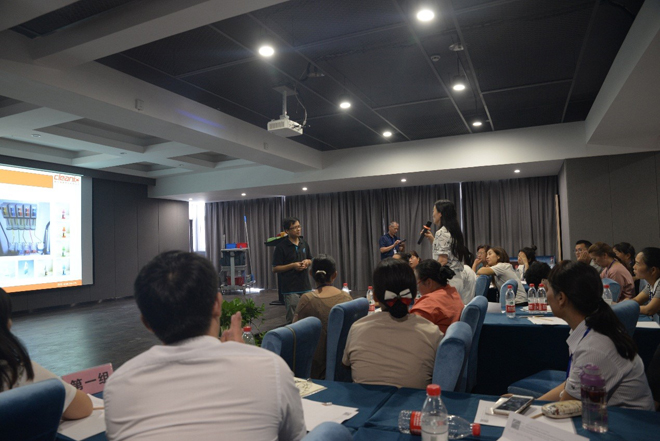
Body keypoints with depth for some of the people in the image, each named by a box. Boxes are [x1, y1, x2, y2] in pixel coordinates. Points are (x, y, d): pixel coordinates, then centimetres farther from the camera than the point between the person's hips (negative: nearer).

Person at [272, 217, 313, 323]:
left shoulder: (304, 244, 8)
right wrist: (293, 265, -17)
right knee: (293, 319, 0)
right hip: (290, 288, -5)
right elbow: (275, 269, -8)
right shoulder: (281, 247, -9)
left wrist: (307, 262, -1)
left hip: (305, 286, 5)